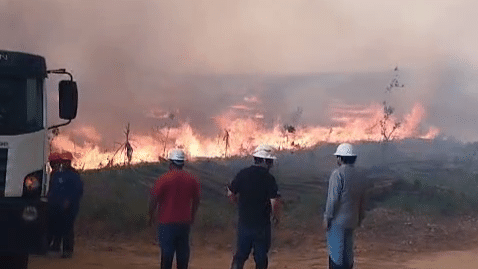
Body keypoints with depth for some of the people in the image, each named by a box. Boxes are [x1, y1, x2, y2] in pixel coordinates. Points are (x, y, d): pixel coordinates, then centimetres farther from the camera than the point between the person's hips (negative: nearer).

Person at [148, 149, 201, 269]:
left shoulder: (163, 179, -12)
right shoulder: (192, 179, 1)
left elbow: (153, 200, -9)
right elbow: (196, 200, 11)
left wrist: (151, 217, 5)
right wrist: (192, 216, 24)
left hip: (167, 223, -4)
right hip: (185, 222, 4)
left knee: (167, 251, 2)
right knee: (183, 251, 12)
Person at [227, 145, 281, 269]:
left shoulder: (242, 174, -1)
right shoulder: (269, 178, -14)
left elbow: (230, 193, 6)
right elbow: (275, 202, -19)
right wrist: (276, 216, -1)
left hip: (243, 222, 4)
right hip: (262, 223, -4)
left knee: (241, 254, 14)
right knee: (261, 256, 9)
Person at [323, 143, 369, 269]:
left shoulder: (338, 174, -13)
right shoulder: (361, 177, 10)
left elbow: (333, 198, -17)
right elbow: (362, 203, 15)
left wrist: (327, 217, -11)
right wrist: (359, 220, 24)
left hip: (337, 220, -7)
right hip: (351, 221, 7)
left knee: (336, 251, -3)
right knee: (347, 251, 15)